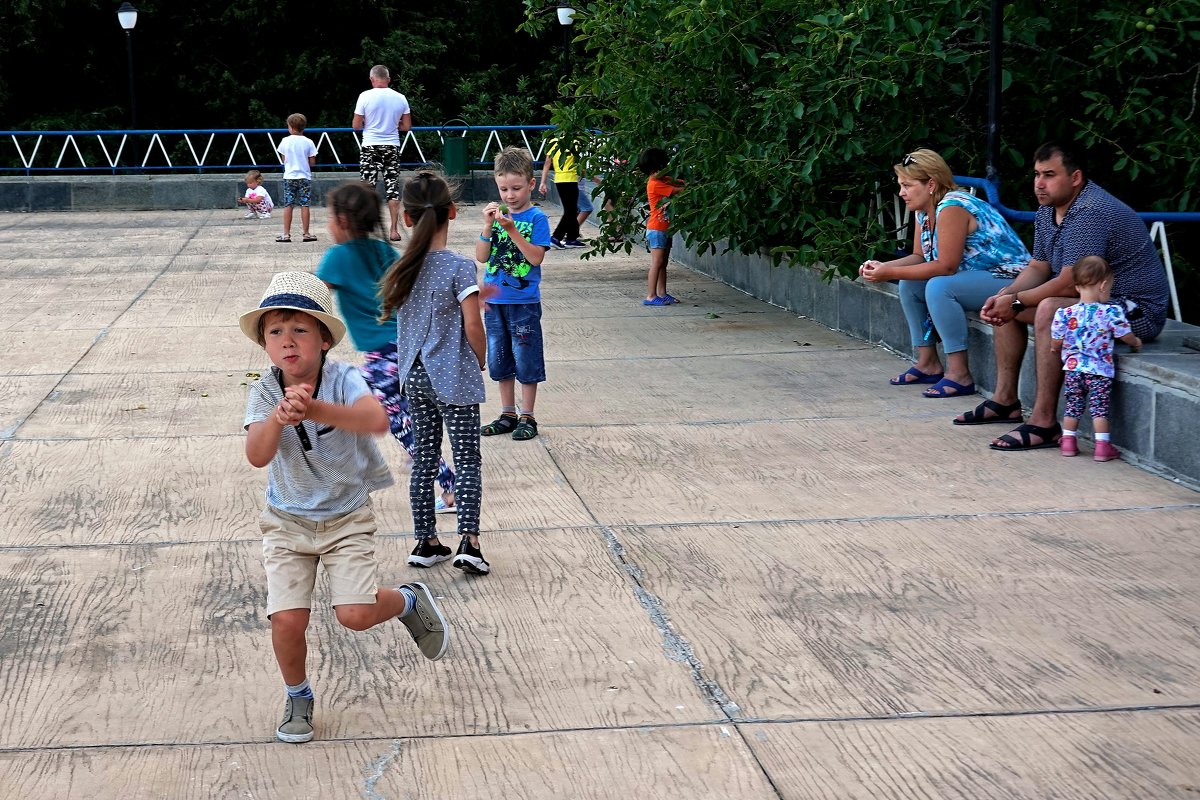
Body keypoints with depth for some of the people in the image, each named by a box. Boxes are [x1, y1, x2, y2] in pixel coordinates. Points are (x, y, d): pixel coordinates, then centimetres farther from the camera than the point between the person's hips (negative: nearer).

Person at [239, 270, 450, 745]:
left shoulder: (343, 380, -18)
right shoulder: (263, 393, -12)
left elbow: (376, 421, -40)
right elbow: (257, 456, -28)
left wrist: (314, 409, -54)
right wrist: (278, 418, -49)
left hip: (347, 515, -2)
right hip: (288, 520, 2)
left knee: (355, 615, -15)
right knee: (287, 620, -12)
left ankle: (410, 601, 20)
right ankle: (298, 696, 18)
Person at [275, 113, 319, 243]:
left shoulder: (286, 141, -4)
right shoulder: (308, 142, -4)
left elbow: (283, 159, 3)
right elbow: (312, 162, -2)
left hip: (289, 177, 0)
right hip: (305, 177, 0)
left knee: (288, 205, 4)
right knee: (304, 205, 3)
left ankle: (286, 234, 3)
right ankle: (306, 233, 5)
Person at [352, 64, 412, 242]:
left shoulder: (366, 96, -7)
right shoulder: (400, 98, 2)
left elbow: (356, 125, -5)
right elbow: (407, 126, 6)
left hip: (370, 147, -2)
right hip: (392, 147, 2)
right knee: (393, 189, 6)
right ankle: (394, 230, 6)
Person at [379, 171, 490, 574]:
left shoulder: (402, 268, 0)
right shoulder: (459, 267, -17)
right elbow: (472, 325, -17)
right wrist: (480, 361, 1)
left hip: (415, 376, 5)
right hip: (454, 379, -5)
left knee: (424, 458, 13)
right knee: (467, 460, 1)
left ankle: (426, 541, 18)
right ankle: (469, 540, -10)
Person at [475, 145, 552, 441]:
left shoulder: (536, 217, -8)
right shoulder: (497, 214, 4)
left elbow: (536, 257, -17)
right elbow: (481, 256, 0)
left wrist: (512, 230, -23)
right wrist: (489, 226, -13)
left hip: (524, 302, -5)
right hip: (495, 300, 5)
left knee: (526, 360, 2)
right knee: (499, 359, 13)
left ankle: (527, 417, 12)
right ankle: (507, 414, 24)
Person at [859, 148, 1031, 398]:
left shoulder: (951, 208, -23)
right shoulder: (925, 211, 7)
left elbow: (945, 266, -26)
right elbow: (919, 257, 9)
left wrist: (890, 273, -22)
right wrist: (882, 266, -9)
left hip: (1008, 279, -11)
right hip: (976, 279, 11)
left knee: (939, 287, -30)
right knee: (909, 284, 5)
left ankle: (959, 374, -27)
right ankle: (928, 363, 10)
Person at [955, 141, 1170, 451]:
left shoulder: (1091, 213, -26)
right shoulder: (1048, 211, 5)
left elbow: (1069, 284, -30)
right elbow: (1038, 268, 12)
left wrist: (1017, 302, -18)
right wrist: (1004, 296, -8)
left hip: (1137, 311, -11)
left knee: (1050, 309, -35)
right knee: (1005, 305, 13)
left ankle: (1044, 424, -32)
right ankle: (1006, 400, 16)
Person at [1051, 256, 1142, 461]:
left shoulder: (1064, 313, -5)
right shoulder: (1111, 312, -12)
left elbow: (1055, 344, 1)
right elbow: (1126, 336, -4)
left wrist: (1058, 349, 25)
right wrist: (1136, 343, 19)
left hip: (1073, 368, 2)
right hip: (1100, 371, -2)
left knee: (1072, 406, 14)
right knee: (1099, 408, 3)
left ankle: (1068, 442, 19)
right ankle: (1102, 446, 3)